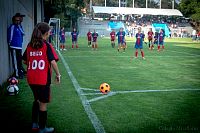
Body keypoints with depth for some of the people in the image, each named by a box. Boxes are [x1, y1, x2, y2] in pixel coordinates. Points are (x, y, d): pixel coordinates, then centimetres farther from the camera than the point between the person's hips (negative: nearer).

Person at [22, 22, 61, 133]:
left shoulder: (30, 45, 4)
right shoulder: (46, 46, -12)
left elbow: (25, 61, 11)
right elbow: (53, 62, -18)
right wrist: (58, 74, -7)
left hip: (31, 79, 6)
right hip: (43, 79, -6)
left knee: (37, 100, 26)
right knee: (43, 103, 9)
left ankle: (34, 124, 32)